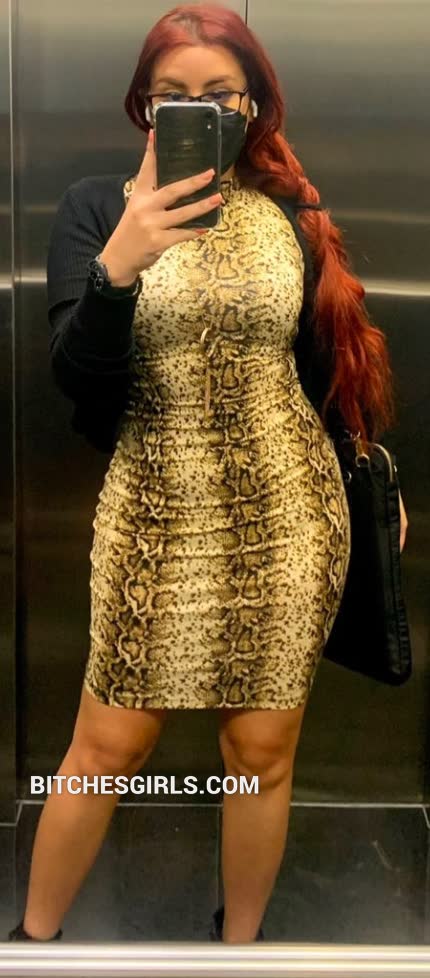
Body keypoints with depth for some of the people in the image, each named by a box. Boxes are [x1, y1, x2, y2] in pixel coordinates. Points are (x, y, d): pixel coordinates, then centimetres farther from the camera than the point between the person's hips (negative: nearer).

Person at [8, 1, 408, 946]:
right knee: (108, 746, 6)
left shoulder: (295, 213, 3)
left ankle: (241, 937, 35)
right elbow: (77, 378, -13)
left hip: (290, 513, 2)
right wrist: (121, 261, -28)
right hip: (158, 513, -1)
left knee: (263, 750, 10)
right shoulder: (97, 205, -3)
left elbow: (341, 364, 12)